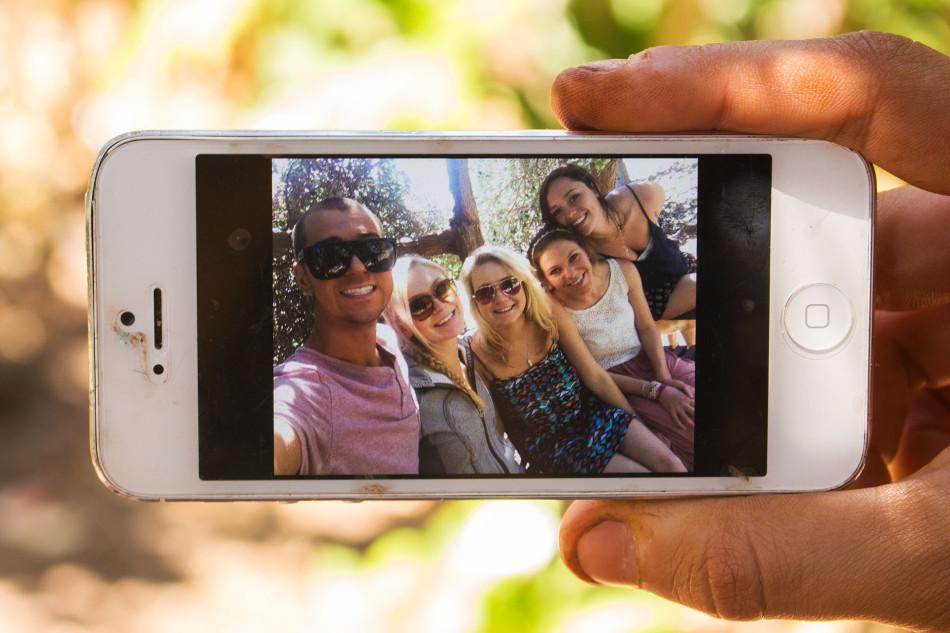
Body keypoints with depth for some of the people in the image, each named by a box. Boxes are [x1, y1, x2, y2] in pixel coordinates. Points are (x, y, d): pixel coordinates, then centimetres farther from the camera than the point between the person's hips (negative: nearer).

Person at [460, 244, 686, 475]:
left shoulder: (550, 315, -11)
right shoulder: (478, 354, -19)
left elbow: (595, 377, -2)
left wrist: (637, 423, 2)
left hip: (589, 412, 3)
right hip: (551, 444, -3)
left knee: (668, 463, -13)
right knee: (640, 471, -17)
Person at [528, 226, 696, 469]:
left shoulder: (622, 270, -11)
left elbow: (647, 326, 4)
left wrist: (664, 376, -11)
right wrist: (656, 390, -17)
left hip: (651, 358, 4)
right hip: (614, 384, -4)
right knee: (689, 431, -27)